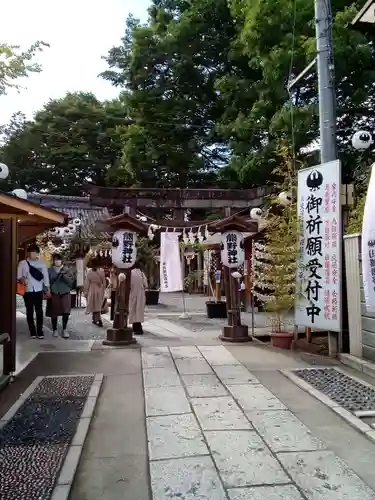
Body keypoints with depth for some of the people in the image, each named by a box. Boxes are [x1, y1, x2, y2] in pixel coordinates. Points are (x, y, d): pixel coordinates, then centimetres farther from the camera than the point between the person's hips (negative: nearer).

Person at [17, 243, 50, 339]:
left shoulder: (42, 263, 5)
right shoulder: (22, 263, 2)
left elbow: (45, 276, 6)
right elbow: (18, 276, 3)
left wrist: (47, 288, 3)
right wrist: (22, 280, -18)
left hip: (39, 290, 0)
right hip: (27, 291, 0)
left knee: (39, 311, 1)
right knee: (29, 311, 6)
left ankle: (40, 331, 7)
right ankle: (32, 331, 13)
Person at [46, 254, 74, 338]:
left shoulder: (66, 270, 3)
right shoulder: (50, 270, 0)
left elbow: (71, 281, -5)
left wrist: (64, 274, -17)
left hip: (65, 293, 1)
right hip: (54, 294, -1)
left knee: (66, 312, -6)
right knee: (54, 313, 5)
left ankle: (64, 330, 10)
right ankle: (55, 330, 23)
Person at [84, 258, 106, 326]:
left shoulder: (89, 272, -13)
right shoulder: (102, 272, -5)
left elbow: (87, 283, -7)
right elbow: (104, 283, 3)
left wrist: (85, 292, 3)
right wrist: (103, 290, 16)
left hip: (92, 291, -3)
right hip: (100, 291, 3)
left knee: (94, 306, 4)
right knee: (98, 306, 16)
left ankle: (99, 320, -6)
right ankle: (95, 319, 25)